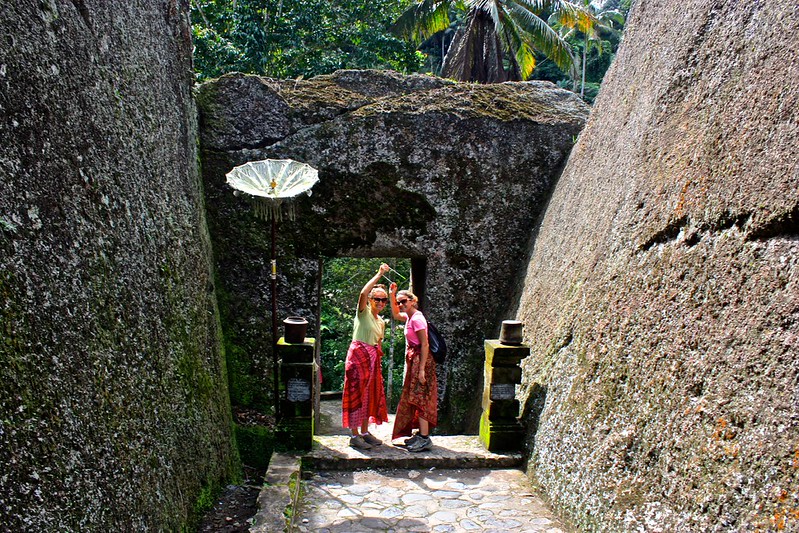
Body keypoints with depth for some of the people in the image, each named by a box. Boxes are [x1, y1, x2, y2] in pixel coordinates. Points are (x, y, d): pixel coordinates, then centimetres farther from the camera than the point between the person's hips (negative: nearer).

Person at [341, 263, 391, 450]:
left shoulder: (381, 322, 16)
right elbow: (363, 293, -25)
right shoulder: (363, 312, -6)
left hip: (373, 360, 8)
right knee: (358, 394, -5)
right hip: (358, 356, -8)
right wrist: (379, 274, -21)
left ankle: (365, 432, 22)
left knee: (371, 394, 11)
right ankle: (355, 436, 1)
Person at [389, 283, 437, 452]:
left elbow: (425, 345, -21)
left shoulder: (417, 319, -18)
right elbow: (396, 314, 32)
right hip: (413, 359, 10)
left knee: (420, 398, -7)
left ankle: (425, 439, -4)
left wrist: (421, 369, -24)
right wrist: (392, 295, 21)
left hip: (421, 359, -10)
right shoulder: (410, 316, 10)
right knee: (415, 398, 14)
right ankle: (421, 434, 22)